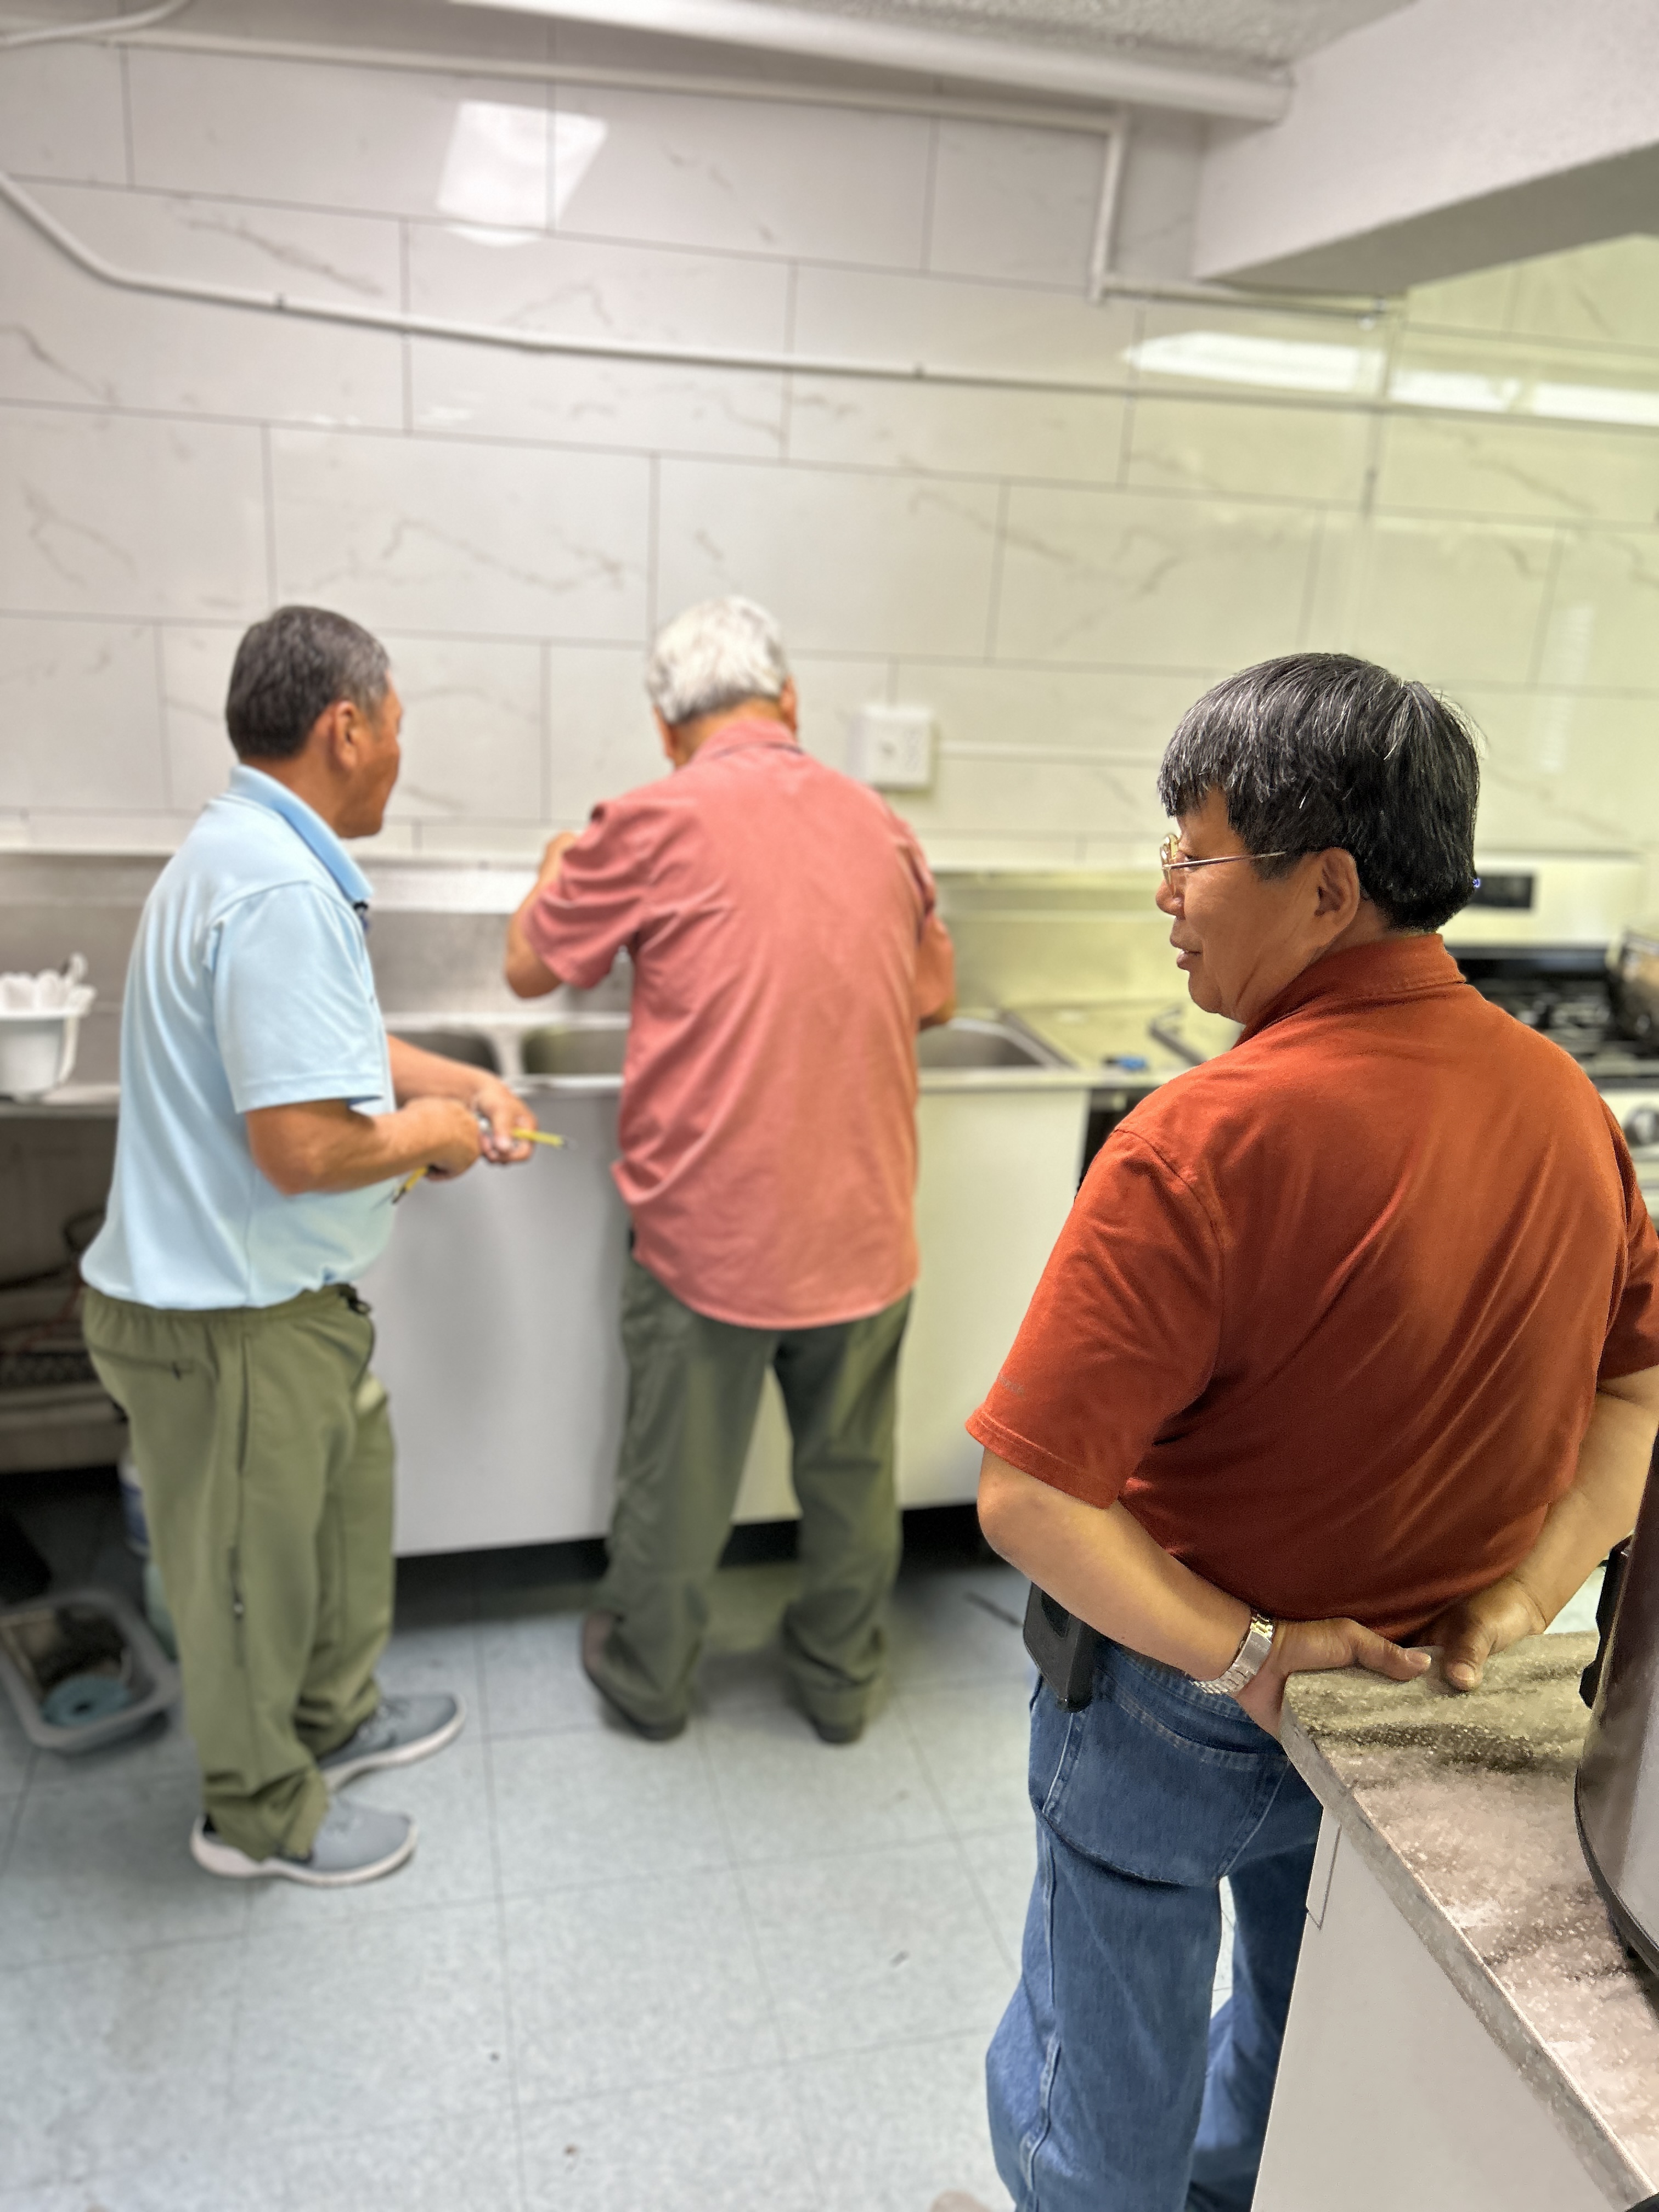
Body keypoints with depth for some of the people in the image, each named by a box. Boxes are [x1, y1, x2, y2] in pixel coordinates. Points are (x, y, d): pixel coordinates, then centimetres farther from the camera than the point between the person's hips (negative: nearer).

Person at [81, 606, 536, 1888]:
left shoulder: (259, 855, 7)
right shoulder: (282, 892, -28)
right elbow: (306, 1147, -33)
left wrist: (464, 1084, 8)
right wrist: (436, 1133, -14)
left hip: (286, 1296, 10)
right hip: (233, 1320, -10)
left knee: (347, 1506, 26)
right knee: (253, 1573, 11)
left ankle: (335, 1717, 48)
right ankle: (261, 1814, 34)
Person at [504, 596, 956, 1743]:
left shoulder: (652, 826, -11)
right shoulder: (879, 824, 2)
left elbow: (530, 968, 3)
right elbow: (936, 996, 14)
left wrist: (560, 867, 21)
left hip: (710, 1231, -3)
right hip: (863, 1229, 4)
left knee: (679, 1479, 17)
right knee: (851, 1473, 20)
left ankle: (649, 1676, 38)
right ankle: (842, 1679, 39)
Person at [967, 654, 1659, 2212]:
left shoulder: (1205, 1145, -33)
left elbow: (1029, 1501, -33)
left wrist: (1240, 1655, -22)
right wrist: (1515, 1600, -5)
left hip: (1180, 1717, -6)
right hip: (1418, 1695, 7)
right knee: (1308, 2041, 34)